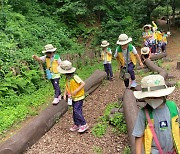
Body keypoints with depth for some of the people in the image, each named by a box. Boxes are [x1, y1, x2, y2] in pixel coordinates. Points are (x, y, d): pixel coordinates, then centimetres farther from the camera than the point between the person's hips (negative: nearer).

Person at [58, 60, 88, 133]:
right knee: (75, 112, 14)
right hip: (73, 97, 8)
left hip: (79, 97, -8)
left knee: (77, 111, -11)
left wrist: (76, 91, -25)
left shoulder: (75, 77, -23)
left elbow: (83, 83, -22)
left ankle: (84, 125, 0)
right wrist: (65, 94, -7)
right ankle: (77, 124, 26)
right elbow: (66, 87, 8)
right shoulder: (67, 78, 1)